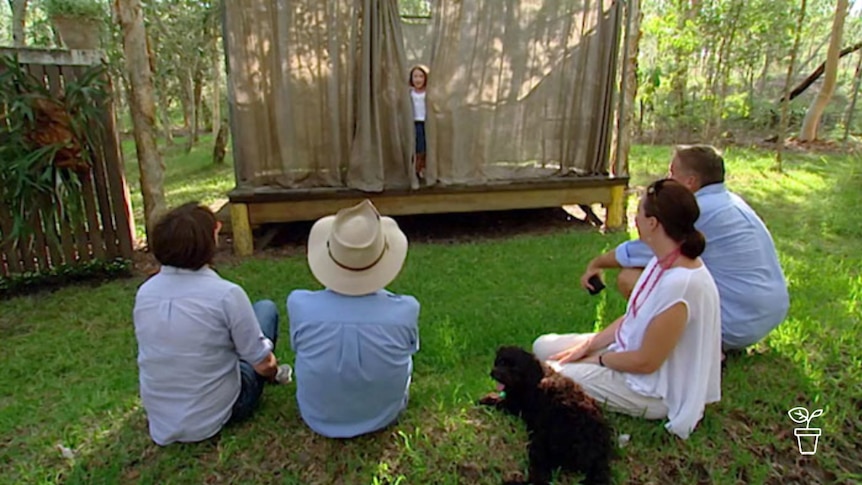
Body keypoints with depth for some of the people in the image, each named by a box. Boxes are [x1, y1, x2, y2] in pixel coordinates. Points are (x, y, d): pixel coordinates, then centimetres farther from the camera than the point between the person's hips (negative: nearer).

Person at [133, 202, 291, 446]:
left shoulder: (144, 292, -8)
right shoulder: (226, 295, -25)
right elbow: (263, 365, -16)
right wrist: (276, 372, 7)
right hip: (214, 416, -5)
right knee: (266, 308, 9)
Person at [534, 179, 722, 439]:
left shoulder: (681, 283, -33)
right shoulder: (664, 260, -5)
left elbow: (646, 362, -26)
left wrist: (597, 359, -10)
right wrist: (589, 345, -2)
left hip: (652, 389, -9)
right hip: (629, 351, 9)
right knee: (543, 347, 7)